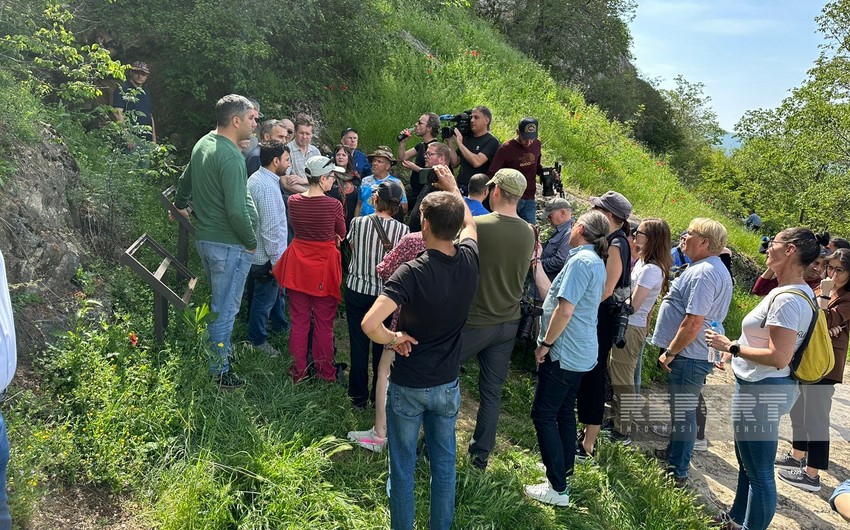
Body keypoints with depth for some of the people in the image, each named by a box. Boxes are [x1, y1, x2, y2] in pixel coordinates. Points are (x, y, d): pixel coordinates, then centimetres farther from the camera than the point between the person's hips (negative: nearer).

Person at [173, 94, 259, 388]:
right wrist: (252, 242, -12)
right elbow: (237, 211, -27)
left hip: (204, 237, 9)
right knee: (225, 308, 2)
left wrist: (181, 205, 40)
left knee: (218, 302, 24)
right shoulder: (231, 157, -24)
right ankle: (218, 372, 14)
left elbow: (185, 180, 22)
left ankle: (222, 350, 40)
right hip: (229, 245, -9)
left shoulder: (203, 143, 6)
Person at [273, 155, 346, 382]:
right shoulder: (333, 205, -16)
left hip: (297, 264, 4)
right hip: (324, 264, -4)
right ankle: (325, 372, 21)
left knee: (299, 321, 13)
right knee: (324, 322, 10)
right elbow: (342, 233, 1)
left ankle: (298, 372, 22)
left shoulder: (293, 201, -4)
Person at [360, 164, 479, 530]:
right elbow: (469, 222, 13)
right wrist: (452, 186, 24)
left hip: (408, 385, -4)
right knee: (444, 463, 19)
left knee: (403, 466, 14)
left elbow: (370, 324, -37)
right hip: (448, 384, 4)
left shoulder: (411, 273, -26)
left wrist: (393, 340, -17)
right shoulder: (470, 261, -11)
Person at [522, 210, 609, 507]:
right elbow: (549, 293, 11)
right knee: (564, 412, 21)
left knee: (543, 414, -4)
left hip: (564, 353, -10)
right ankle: (564, 469, 35)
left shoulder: (581, 260, -19)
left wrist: (545, 344, -15)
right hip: (579, 352, 10)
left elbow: (565, 309, -24)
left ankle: (558, 488, 1)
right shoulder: (595, 261, 13)